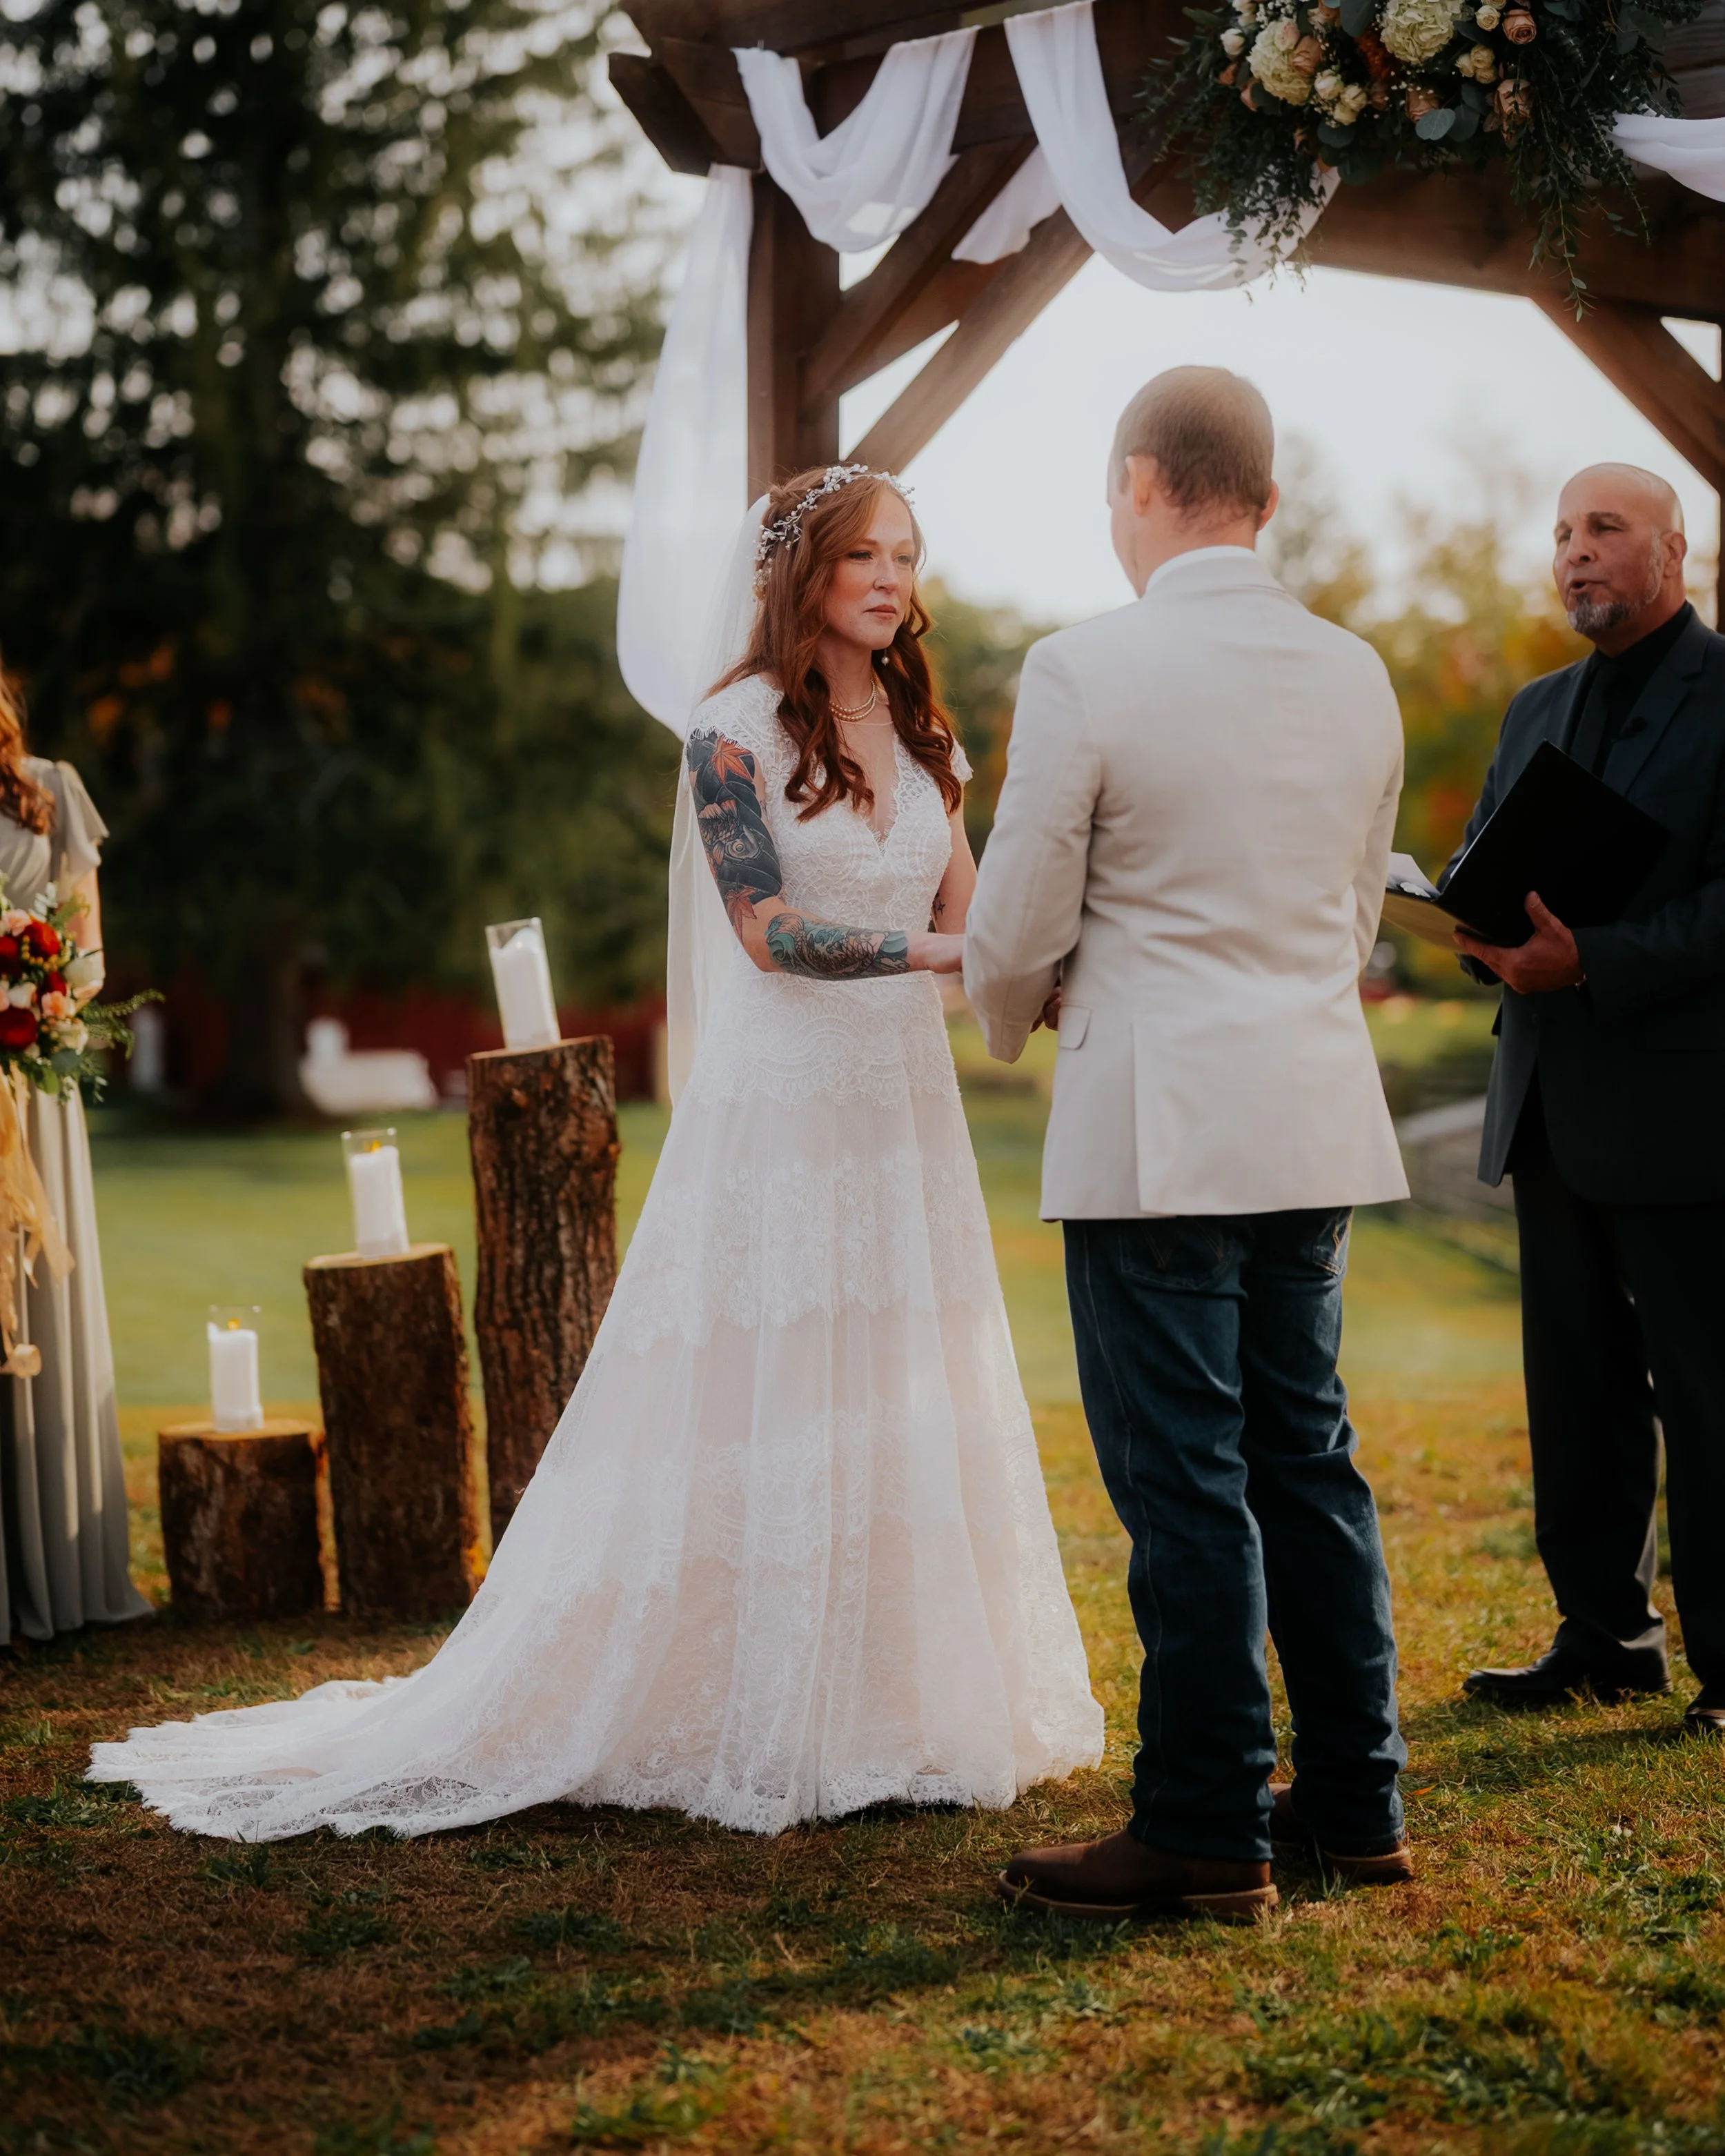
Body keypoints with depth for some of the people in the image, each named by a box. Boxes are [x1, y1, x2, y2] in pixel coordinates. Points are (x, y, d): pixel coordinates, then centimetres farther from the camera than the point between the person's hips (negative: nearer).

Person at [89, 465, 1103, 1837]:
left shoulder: (921, 733, 12)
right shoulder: (738, 731, -8)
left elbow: (969, 914, 8)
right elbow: (771, 933, -15)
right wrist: (942, 952, -21)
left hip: (905, 1105, 6)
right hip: (782, 1105, -6)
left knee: (914, 1414, 7)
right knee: (760, 1416, -1)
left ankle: (899, 1708, 19)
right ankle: (752, 1722, 10)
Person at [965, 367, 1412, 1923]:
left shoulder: (1084, 673, -12)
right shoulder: (1357, 676, 7)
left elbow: (1013, 936, -8)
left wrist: (1017, 1014, 14)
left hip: (1153, 1132, -6)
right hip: (1317, 1120, 6)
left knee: (1184, 1485, 0)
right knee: (1309, 1459, 14)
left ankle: (1207, 1834, 7)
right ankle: (1355, 1804, 23)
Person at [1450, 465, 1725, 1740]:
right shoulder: (1536, 711, 18)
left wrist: (1595, 963, -23)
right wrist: (1487, 934, -5)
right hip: (1554, 1110, 7)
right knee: (1577, 1391, 12)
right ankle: (1608, 1637, 23)